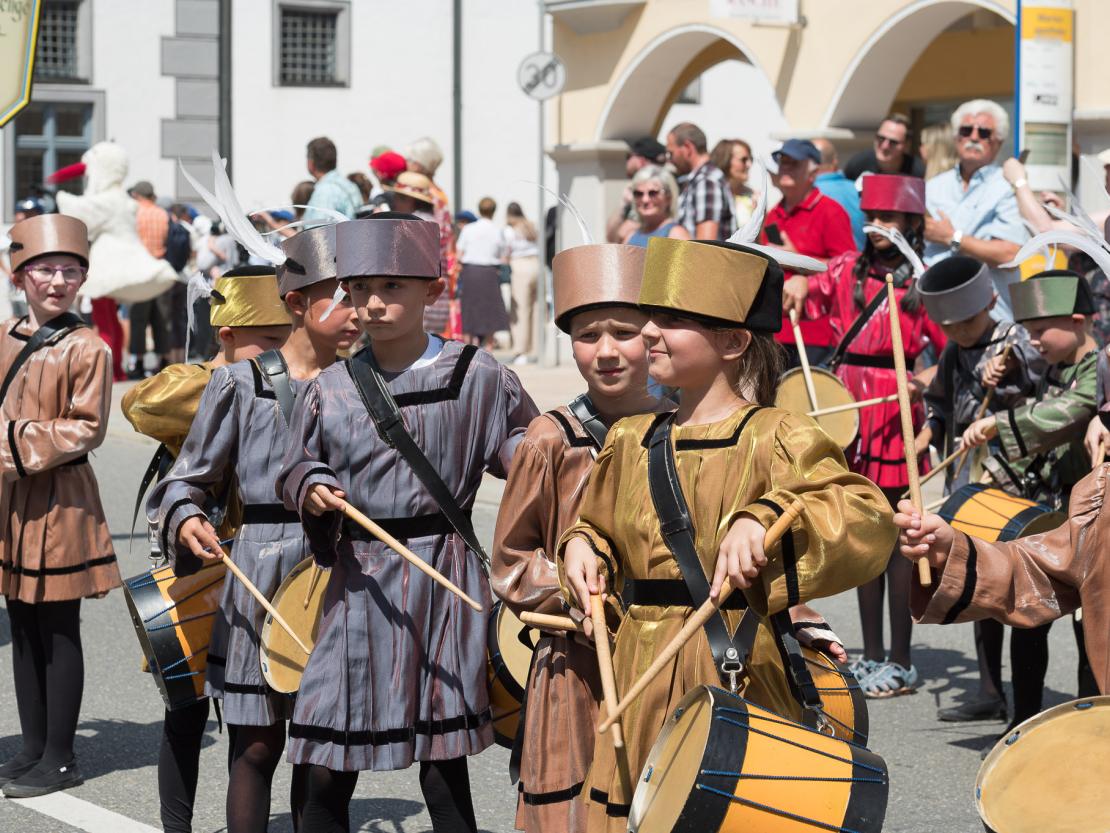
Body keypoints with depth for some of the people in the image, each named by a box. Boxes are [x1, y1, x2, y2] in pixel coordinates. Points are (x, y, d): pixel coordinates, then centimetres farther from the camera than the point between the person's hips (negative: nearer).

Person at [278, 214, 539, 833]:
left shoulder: (478, 376, -1)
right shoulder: (332, 389, 5)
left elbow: (525, 446, 10)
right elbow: (299, 467, 13)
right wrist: (311, 489, -7)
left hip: (445, 582, -2)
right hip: (360, 580, 2)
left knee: (444, 759, 6)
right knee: (326, 771, 1)